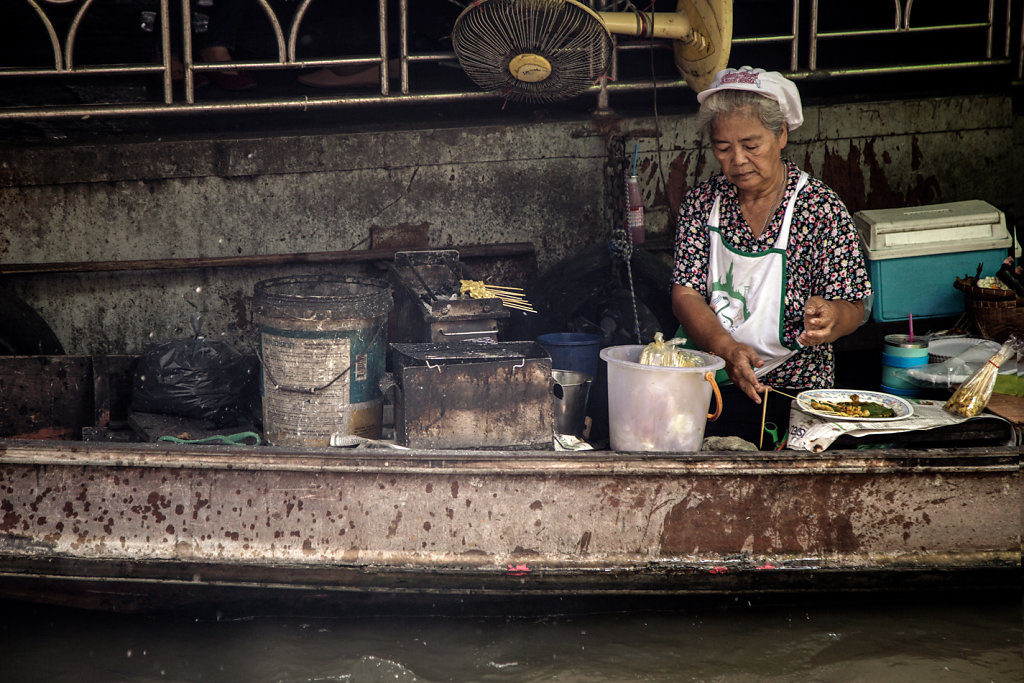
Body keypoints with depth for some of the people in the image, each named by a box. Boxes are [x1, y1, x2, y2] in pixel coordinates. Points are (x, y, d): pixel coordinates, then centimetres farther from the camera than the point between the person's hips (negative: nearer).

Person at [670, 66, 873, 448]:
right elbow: (686, 294, -1)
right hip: (710, 380, 3)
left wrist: (828, 317, -29)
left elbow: (852, 310, -3)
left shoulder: (821, 208, -3)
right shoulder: (701, 202, 6)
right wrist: (726, 349, -21)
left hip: (788, 387, -3)